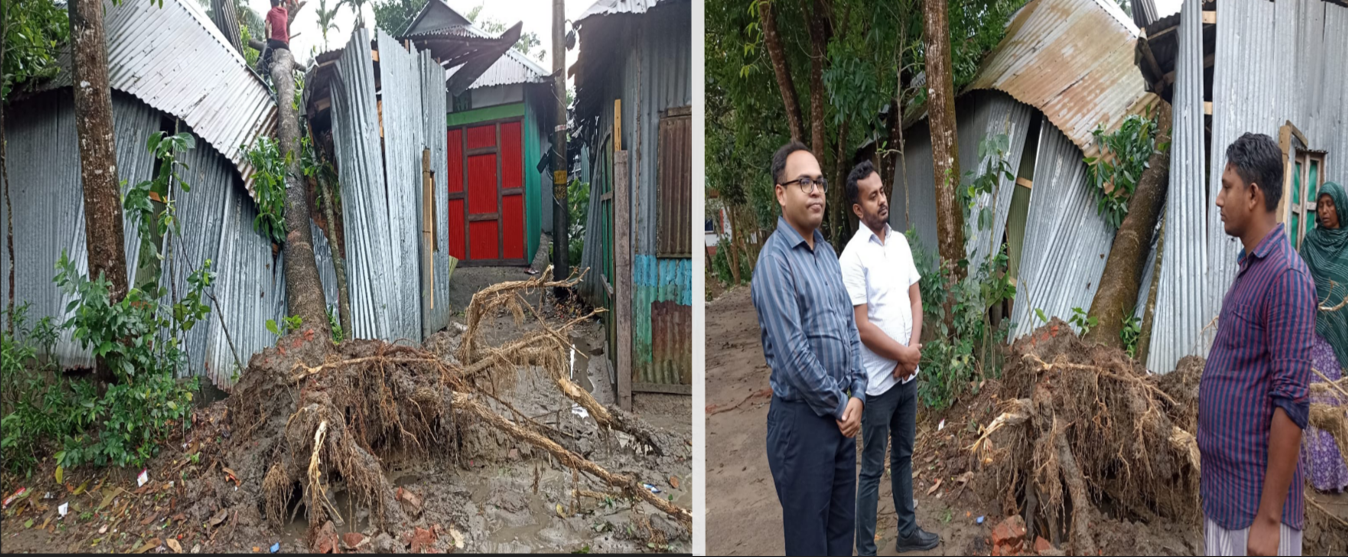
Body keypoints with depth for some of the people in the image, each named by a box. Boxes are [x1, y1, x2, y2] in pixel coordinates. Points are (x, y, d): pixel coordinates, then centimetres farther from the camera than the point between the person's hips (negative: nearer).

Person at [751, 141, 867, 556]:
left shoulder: (828, 252, 10)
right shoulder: (775, 260, -16)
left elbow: (850, 328, 12)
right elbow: (793, 355, -21)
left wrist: (857, 395, 1)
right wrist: (839, 404, -9)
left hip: (842, 413, 8)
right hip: (802, 416, -8)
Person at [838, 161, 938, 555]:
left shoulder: (900, 242, 5)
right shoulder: (853, 256, -18)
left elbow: (915, 299, 8)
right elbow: (862, 328, -21)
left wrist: (912, 351, -6)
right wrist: (904, 355, -12)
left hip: (908, 374, 7)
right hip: (878, 380, -7)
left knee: (904, 455, 21)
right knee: (872, 470, 2)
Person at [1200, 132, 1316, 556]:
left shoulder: (1286, 275, -18)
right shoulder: (1247, 267, 10)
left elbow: (1291, 404, -22)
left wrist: (1268, 518, -22)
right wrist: (1213, 482, 18)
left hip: (1253, 502, -8)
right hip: (1221, 491, 9)